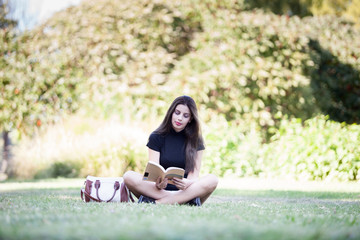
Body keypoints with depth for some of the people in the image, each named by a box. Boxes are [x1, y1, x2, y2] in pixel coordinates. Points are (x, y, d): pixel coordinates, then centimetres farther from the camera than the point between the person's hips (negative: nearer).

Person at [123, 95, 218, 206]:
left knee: (212, 180, -30)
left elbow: (194, 175, -3)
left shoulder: (196, 141, 6)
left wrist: (187, 183, -29)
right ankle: (185, 199, -32)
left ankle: (155, 202, -32)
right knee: (129, 177, -26)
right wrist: (158, 184, -29)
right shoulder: (156, 137, 5)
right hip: (160, 189, 0)